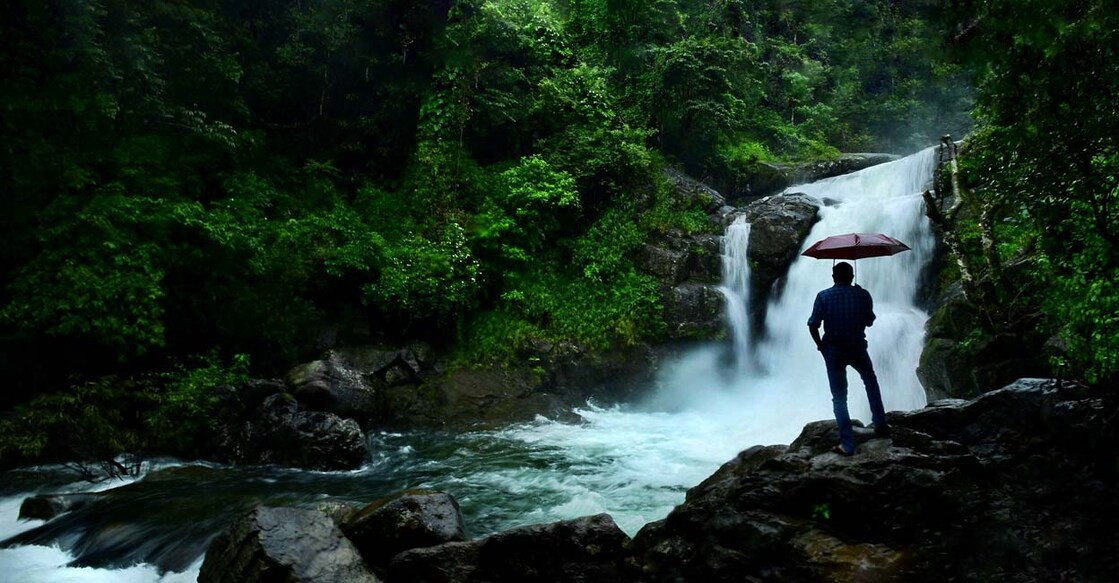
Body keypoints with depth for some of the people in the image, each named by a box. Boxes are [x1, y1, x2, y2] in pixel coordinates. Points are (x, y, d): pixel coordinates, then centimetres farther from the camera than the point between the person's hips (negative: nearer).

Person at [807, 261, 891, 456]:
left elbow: (813, 325, -11)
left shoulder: (824, 296, -8)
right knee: (870, 381, 31)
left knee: (839, 398, 6)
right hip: (857, 348, 2)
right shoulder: (863, 295, -3)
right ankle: (880, 424, 30)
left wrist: (820, 345, 3)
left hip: (833, 351, -1)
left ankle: (847, 444, 1)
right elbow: (869, 322, 6)